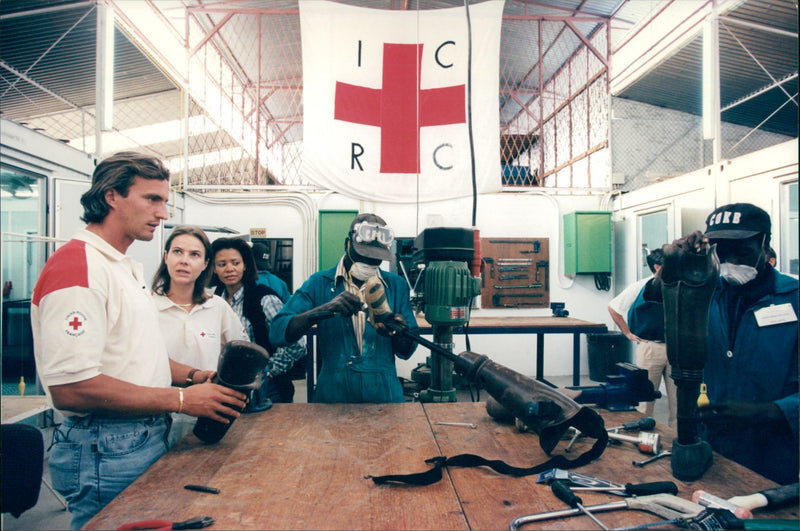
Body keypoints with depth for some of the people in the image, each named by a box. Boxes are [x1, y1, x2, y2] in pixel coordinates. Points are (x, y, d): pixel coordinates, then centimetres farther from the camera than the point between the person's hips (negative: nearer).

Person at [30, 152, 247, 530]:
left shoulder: (128, 269, 13)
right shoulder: (77, 266, -19)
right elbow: (70, 388, -26)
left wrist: (197, 377, 3)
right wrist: (182, 399, -21)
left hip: (148, 439, 10)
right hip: (106, 453, -9)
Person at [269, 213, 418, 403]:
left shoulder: (396, 285, 10)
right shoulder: (319, 283, 4)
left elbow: (406, 353, 11)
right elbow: (277, 333, -7)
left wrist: (400, 333, -12)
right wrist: (324, 309, -20)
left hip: (384, 394, 2)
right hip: (332, 394, -1)